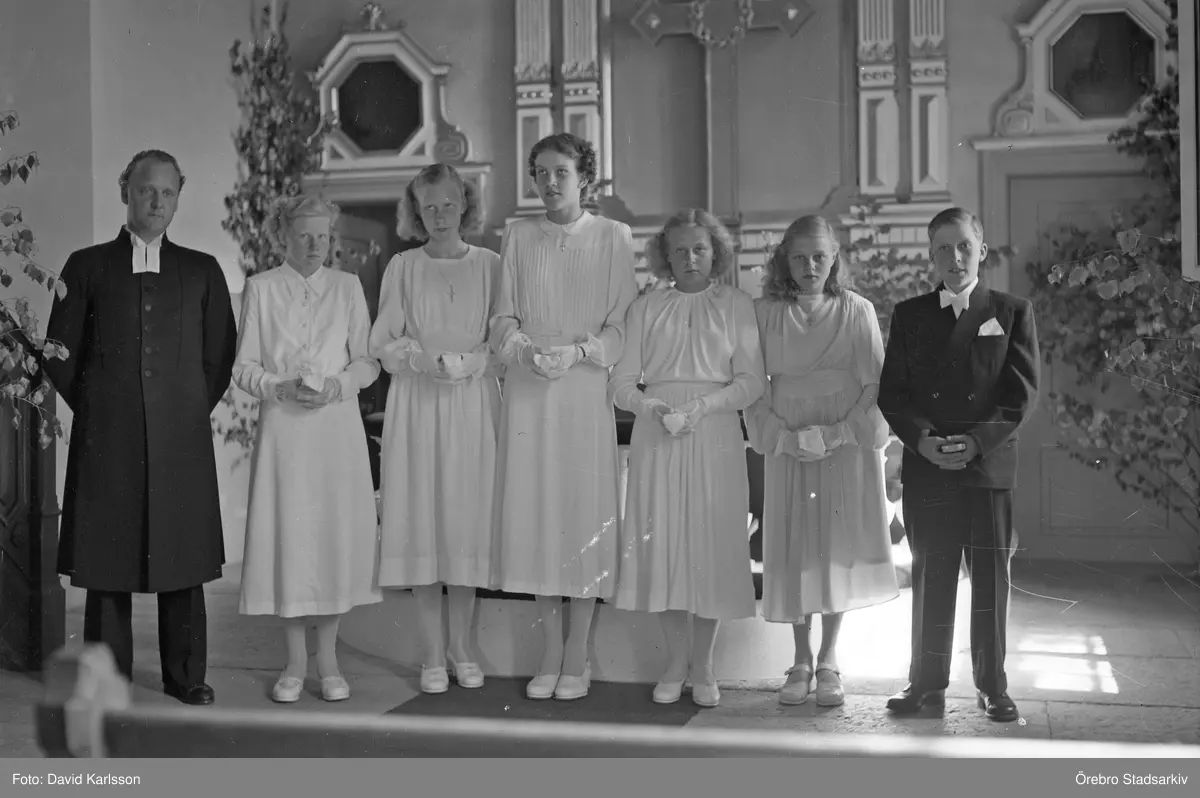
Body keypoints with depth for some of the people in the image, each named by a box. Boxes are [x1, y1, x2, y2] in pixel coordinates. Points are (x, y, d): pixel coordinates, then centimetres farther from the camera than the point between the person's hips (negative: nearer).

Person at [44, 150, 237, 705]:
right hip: (107, 440, -1)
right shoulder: (87, 266, 8)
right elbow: (60, 352, 8)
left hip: (183, 436, 1)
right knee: (106, 558, 3)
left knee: (183, 557, 4)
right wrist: (94, 407, 4)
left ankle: (186, 676, 14)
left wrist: (196, 407, 7)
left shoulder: (201, 271, 12)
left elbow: (221, 353, 13)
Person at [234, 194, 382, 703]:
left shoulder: (347, 286, 9)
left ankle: (328, 660, 13)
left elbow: (368, 360, 7)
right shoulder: (261, 288, 5)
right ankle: (295, 662, 12)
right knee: (287, 534, -1)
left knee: (337, 534, 0)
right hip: (283, 429, -1)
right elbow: (244, 367, 5)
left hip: (337, 428, 1)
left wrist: (336, 384, -11)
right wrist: (280, 387, -12)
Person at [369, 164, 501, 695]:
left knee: (468, 521, 1)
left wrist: (472, 362, -13)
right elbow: (381, 343, 6)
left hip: (474, 406, 0)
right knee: (421, 522, -2)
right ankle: (433, 656, 5)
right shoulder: (402, 268, 8)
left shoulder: (490, 266, 7)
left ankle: (462, 647, 13)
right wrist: (418, 357, -12)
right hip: (417, 406, 0)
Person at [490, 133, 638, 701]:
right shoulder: (518, 237, 11)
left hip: (587, 389, -2)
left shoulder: (613, 237, 3)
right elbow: (503, 318, 9)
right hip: (527, 392, 3)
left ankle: (577, 656, 9)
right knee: (533, 511, 2)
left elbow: (622, 325, 0)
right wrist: (524, 349, -10)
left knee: (586, 511, -2)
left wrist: (577, 351, -15)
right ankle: (550, 653, 14)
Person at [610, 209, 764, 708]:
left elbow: (752, 381, -1)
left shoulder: (736, 305, 6)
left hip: (715, 437, -1)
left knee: (712, 544, 0)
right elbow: (621, 381, 6)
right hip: (656, 438, 1)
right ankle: (675, 660, 15)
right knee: (661, 541, 1)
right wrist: (652, 407, -13)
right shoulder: (645, 308, 9)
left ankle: (703, 666, 13)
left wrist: (704, 404, -15)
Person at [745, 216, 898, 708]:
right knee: (792, 552, 2)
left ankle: (829, 661, 12)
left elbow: (874, 384, -1)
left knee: (839, 550, 0)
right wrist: (786, 436, -11)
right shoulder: (765, 313, 3)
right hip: (787, 450, 1)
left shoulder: (856, 311, 1)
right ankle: (801, 661, 14)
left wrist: (838, 435, -12)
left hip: (847, 447, -1)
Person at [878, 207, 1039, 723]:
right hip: (926, 466, 1)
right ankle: (927, 682, 14)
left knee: (991, 578, 4)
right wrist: (922, 438, -12)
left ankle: (992, 685, 15)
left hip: (991, 465, -1)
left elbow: (1023, 391, -1)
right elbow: (892, 391, 5)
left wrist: (980, 440, -14)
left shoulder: (1012, 312, 7)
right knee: (930, 578, 5)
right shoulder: (909, 315, 11)